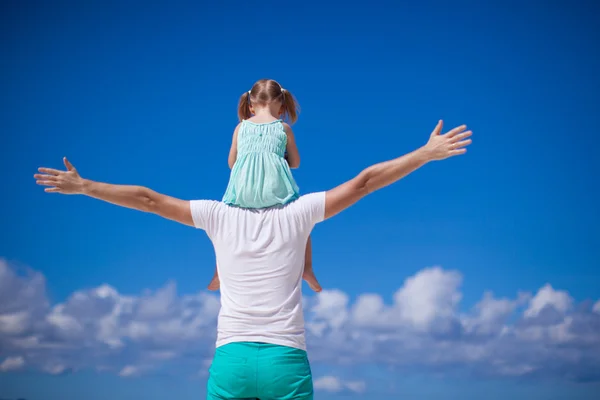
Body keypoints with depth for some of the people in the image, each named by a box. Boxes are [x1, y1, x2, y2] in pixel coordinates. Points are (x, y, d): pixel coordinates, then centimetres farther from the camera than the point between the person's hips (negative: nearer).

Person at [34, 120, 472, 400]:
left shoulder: (218, 215, 6)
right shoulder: (298, 213, 4)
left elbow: (148, 199, 9)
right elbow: (363, 182, 4)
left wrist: (82, 186, 18)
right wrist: (428, 153, 8)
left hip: (230, 358, 1)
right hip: (286, 359, -1)